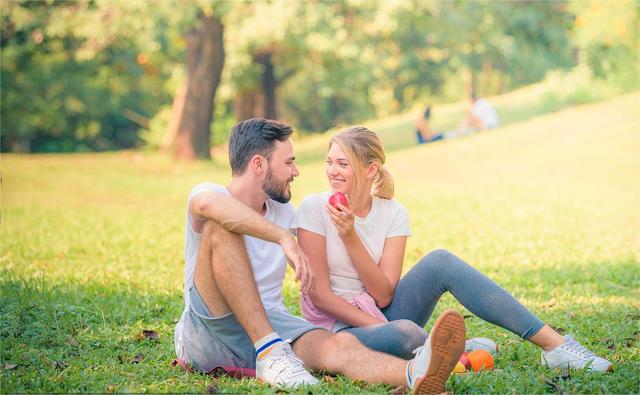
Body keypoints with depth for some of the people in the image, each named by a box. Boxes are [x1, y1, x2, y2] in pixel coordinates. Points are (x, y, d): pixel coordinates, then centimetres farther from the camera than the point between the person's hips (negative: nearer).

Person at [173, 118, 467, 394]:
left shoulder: (284, 212, 16)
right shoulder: (207, 193, -5)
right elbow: (208, 204, -33)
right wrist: (284, 238, -41)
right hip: (207, 334, -4)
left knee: (339, 345, -30)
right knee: (220, 228, -28)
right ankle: (271, 354, -34)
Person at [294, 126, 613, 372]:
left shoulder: (392, 214, -1)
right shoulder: (315, 208, -10)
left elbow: (383, 295, -10)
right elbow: (319, 293, -12)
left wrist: (350, 236, -21)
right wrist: (380, 326, -22)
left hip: (382, 312, 4)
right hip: (338, 326, -4)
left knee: (439, 261, -23)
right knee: (403, 333, -41)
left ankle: (552, 343, -24)